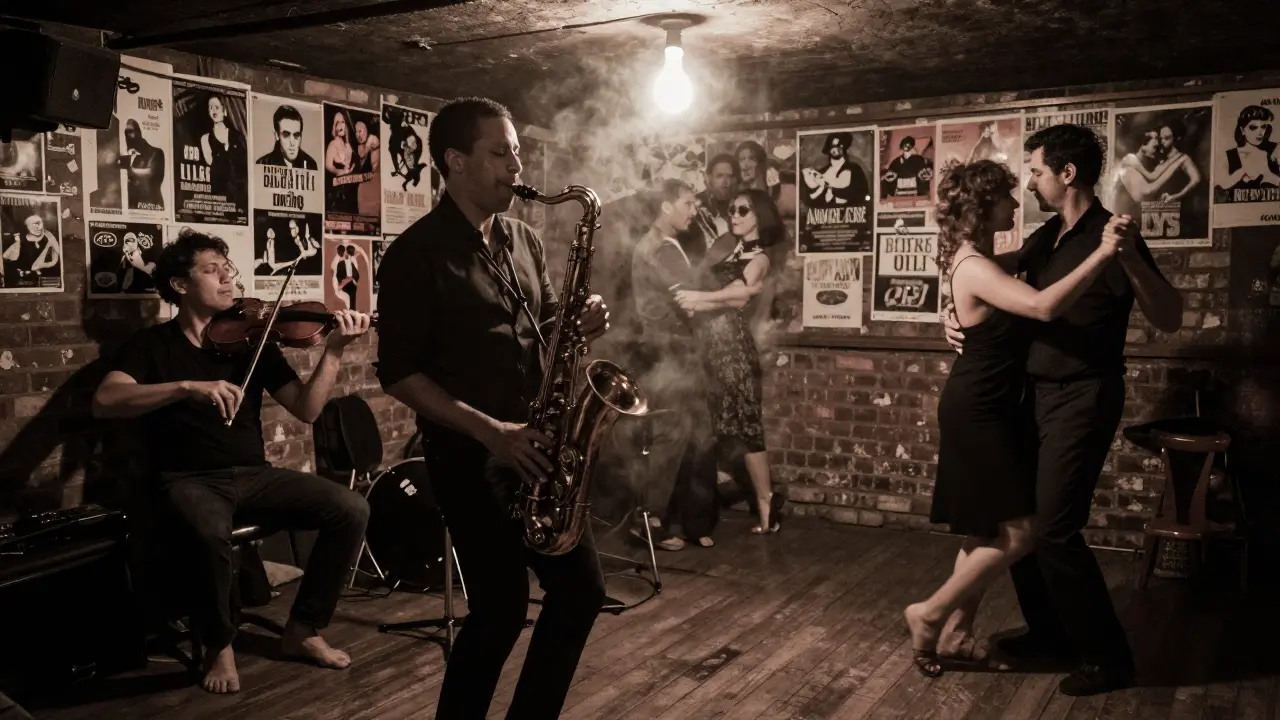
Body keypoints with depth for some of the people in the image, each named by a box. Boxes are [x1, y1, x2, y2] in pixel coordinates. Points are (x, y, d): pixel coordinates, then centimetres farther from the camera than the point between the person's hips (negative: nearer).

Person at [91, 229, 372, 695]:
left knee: (351, 509, -16)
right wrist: (188, 387, -29)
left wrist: (334, 350, -15)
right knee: (211, 532, -38)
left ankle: (303, 630, 1)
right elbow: (104, 402, -17)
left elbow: (306, 410, -1)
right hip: (189, 480, -3)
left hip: (254, 475, 4)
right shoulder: (152, 344, 2)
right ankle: (219, 646, -9)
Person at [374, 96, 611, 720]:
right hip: (469, 454, -7)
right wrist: (490, 431, -20)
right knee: (502, 608, -4)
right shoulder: (415, 254, -10)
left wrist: (578, 325, -5)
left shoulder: (523, 240, 11)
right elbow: (398, 373, -12)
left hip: (534, 445, 7)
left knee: (582, 589, 9)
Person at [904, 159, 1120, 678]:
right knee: (1016, 533, -6)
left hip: (988, 408, 11)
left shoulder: (978, 258, 11)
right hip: (976, 412, -11)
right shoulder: (974, 267, -22)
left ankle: (956, 633, 23)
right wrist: (1101, 255, -33)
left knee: (987, 531, 14)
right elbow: (1044, 307, -35)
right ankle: (930, 614, 6)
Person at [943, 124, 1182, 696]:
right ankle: (1048, 630, 29)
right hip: (1038, 393, 9)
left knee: (1053, 530, -9)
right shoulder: (1049, 236, 10)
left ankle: (1108, 657, 6)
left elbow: (1169, 320, -21)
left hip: (1082, 399, -8)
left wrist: (1130, 257, -36)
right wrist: (956, 310, 4)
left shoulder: (1108, 238, -14)